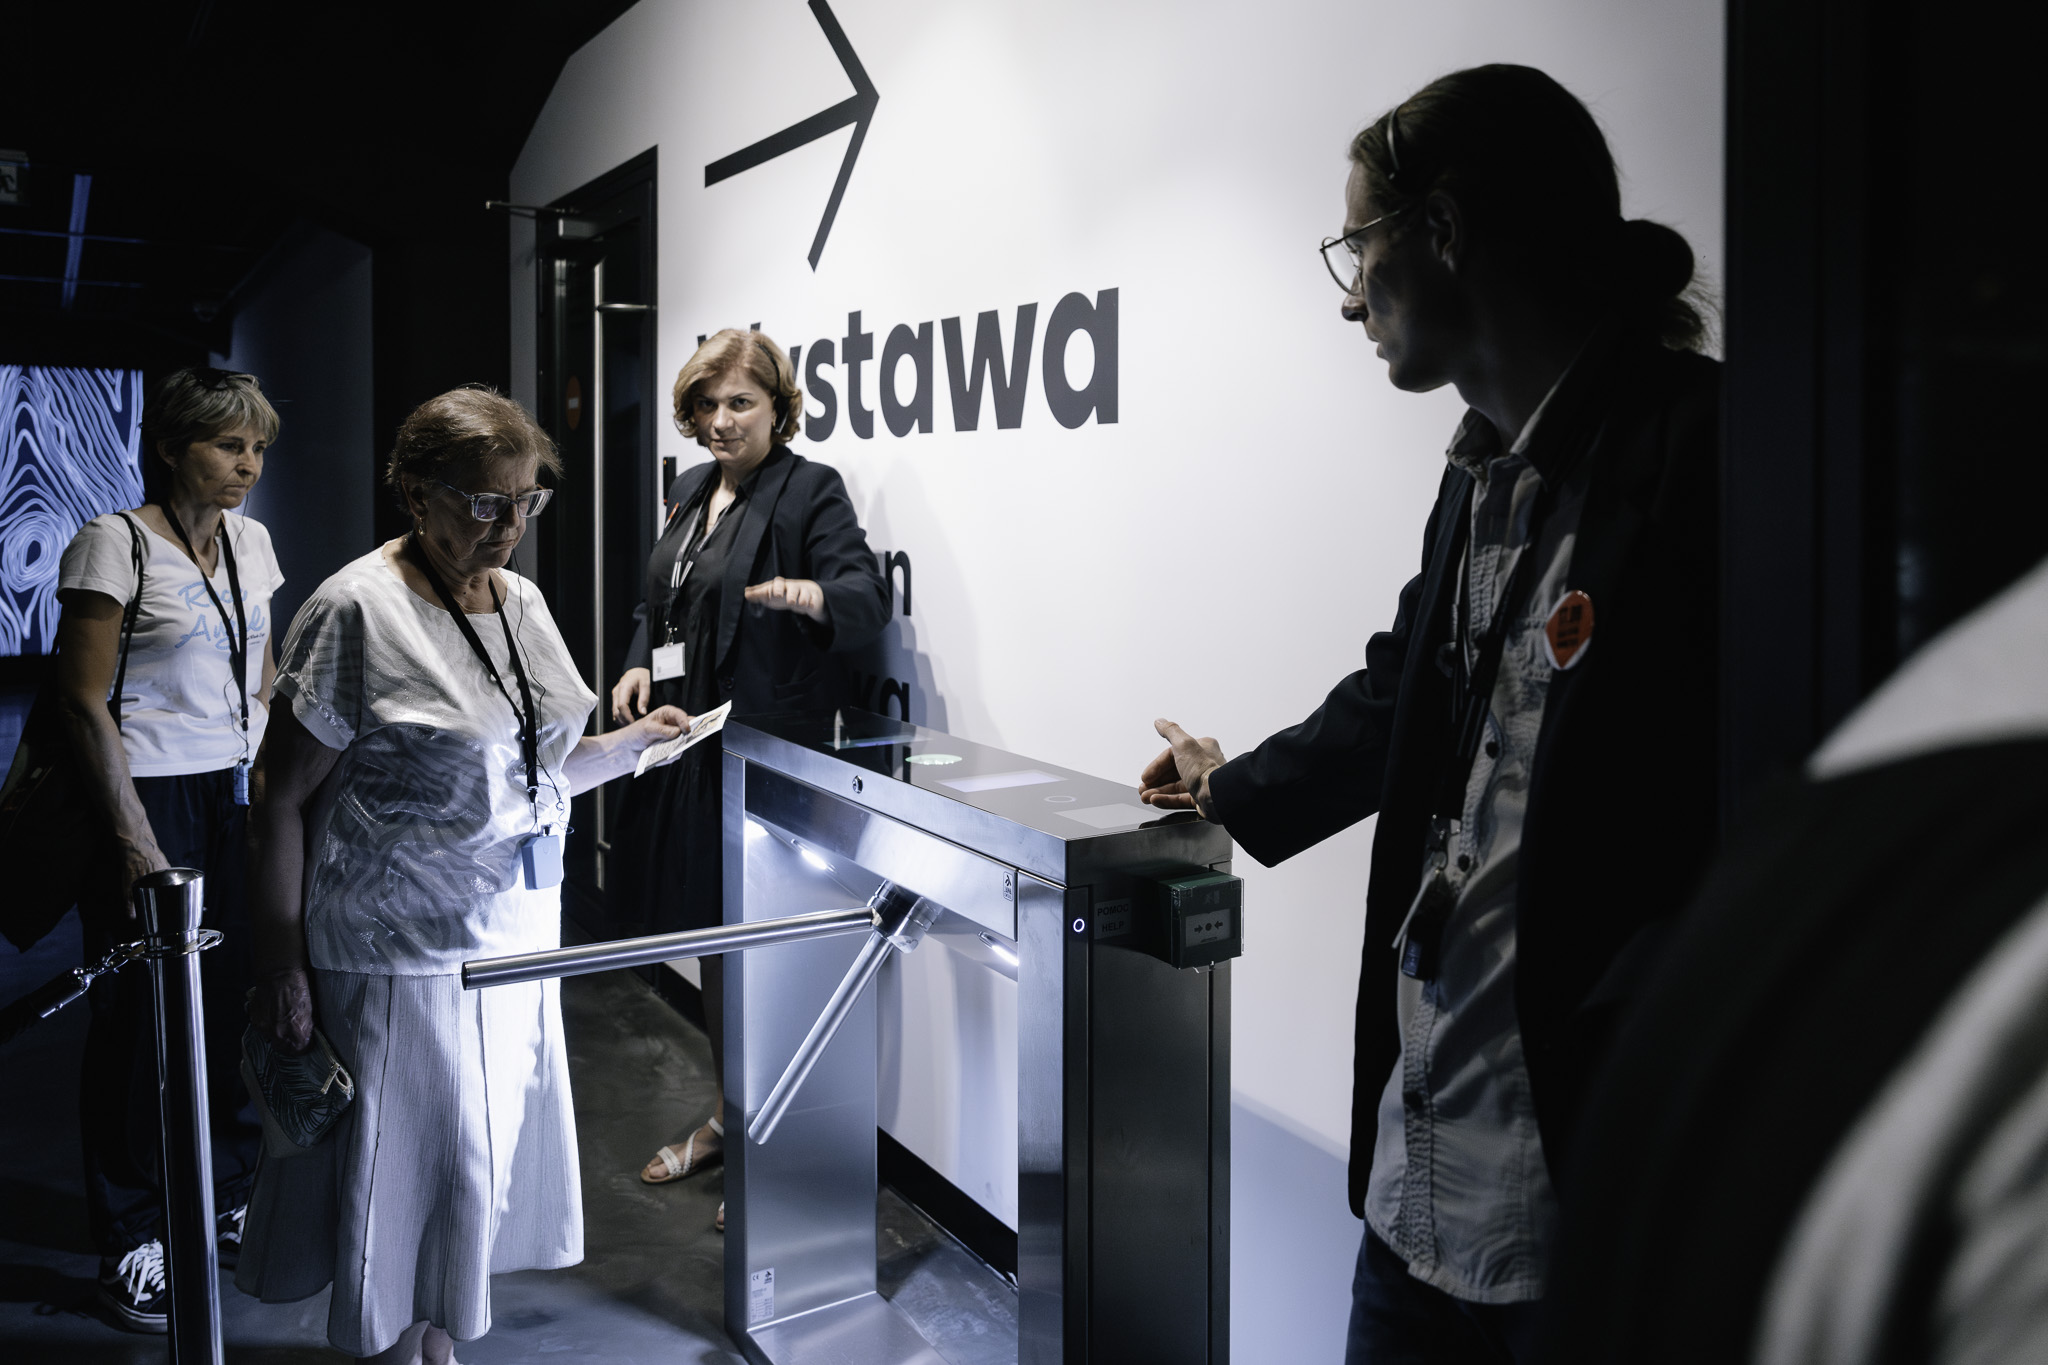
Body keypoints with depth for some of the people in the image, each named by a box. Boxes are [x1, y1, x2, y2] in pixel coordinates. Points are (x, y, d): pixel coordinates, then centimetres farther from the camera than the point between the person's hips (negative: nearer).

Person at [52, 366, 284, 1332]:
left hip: (239, 799, 6)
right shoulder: (116, 543, -10)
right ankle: (132, 1243, 17)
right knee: (144, 1018, 2)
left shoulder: (249, 541, 10)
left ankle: (229, 1205, 24)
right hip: (151, 801, -6)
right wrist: (135, 841, -14)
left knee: (237, 1002, 6)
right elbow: (84, 701, -11)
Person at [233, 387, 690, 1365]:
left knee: (489, 1153, 16)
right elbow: (282, 800, -12)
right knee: (403, 1167, 5)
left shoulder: (521, 602, 8)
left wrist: (632, 741, 3)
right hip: (401, 950, -7)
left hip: (516, 938, 7)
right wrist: (280, 970, -13)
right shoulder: (357, 611, -14)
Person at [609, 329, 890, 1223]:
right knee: (711, 933, 17)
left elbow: (870, 596, -21)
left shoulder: (810, 491, -8)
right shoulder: (691, 489, 15)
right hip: (693, 747, 8)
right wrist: (640, 664, 4)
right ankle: (728, 1116, 34)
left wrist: (816, 596, -42)